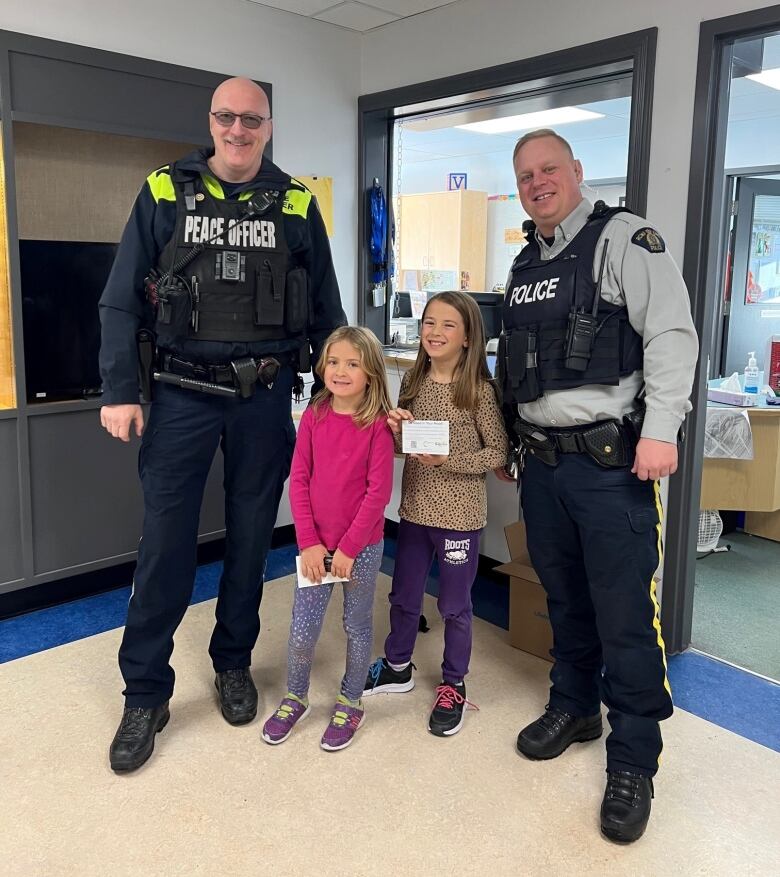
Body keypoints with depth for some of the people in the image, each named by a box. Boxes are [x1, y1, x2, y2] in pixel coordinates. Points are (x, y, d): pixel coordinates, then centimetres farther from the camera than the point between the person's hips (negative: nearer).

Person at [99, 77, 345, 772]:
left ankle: (234, 663, 31)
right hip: (183, 393, -1)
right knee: (166, 540, 1)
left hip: (266, 396, 2)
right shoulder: (164, 194, 4)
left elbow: (325, 308, 10)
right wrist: (119, 392, -5)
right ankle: (145, 694, 16)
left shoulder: (296, 206, 6)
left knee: (251, 536, 11)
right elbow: (123, 300, 2)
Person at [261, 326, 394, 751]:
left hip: (362, 547, -2)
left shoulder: (378, 424, -12)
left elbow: (378, 491, -13)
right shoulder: (313, 416, -3)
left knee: (357, 626, 14)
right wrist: (309, 542, -7)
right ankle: (294, 698, 32)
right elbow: (298, 480, -2)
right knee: (302, 630, 7)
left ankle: (350, 703, 34)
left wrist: (348, 547, -13)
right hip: (315, 544, 2)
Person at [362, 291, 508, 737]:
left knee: (455, 605, 11)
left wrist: (448, 460, -22)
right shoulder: (413, 382, 2)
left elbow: (498, 452, -12)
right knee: (403, 596, 19)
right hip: (415, 507, 5)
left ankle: (453, 685, 30)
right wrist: (396, 429, -12)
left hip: (459, 514, -5)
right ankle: (398, 667, 41)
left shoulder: (479, 390, -13)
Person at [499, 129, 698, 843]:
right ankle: (574, 708, 38)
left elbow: (671, 334, -14)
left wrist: (661, 431, -22)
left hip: (612, 462, -7)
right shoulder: (524, 265, 17)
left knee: (625, 616, -1)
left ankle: (632, 764, 15)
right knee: (565, 598, 18)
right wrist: (508, 436, 21)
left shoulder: (626, 239, -5)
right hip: (543, 462, 7)